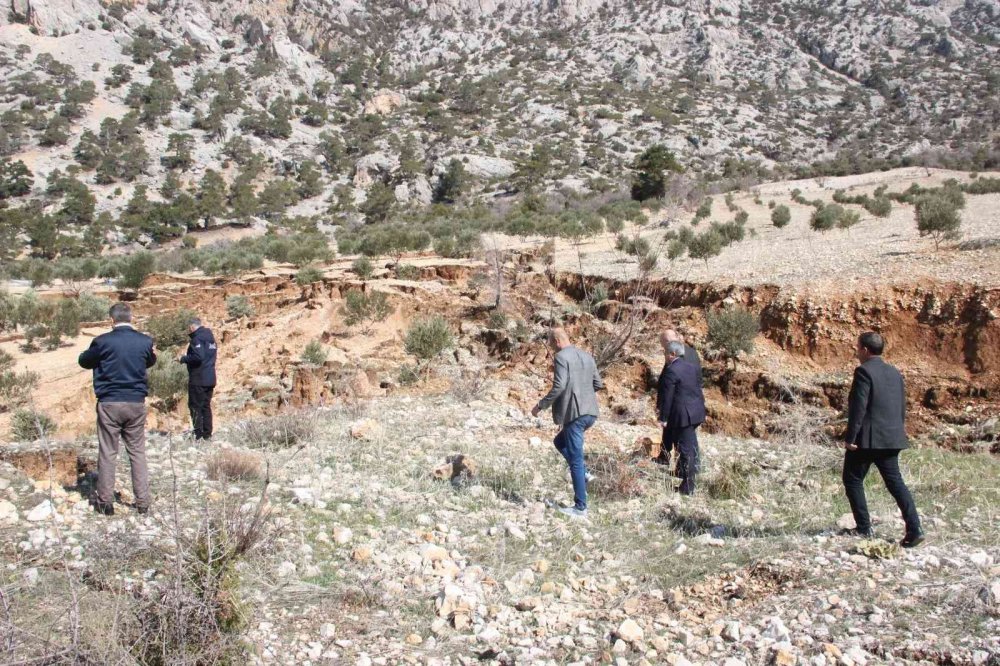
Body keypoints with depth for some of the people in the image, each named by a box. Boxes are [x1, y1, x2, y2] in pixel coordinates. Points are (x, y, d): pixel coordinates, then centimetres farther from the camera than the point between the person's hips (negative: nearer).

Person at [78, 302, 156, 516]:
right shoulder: (145, 341, -2)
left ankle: (105, 502, 11)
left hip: (109, 404, -2)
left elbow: (84, 361, 8)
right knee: (138, 453, 10)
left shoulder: (103, 342, -9)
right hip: (136, 403, 2)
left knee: (107, 454, 7)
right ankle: (143, 502, 10)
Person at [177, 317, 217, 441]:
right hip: (210, 379, 9)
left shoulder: (197, 338, -12)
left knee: (195, 407, -4)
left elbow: (198, 357, -23)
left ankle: (198, 435, -7)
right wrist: (186, 357, 21)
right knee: (206, 406, 11)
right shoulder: (210, 337, 17)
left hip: (198, 379, -9)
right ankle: (207, 435, 12)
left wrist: (183, 359, -10)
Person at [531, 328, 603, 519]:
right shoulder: (586, 356, 13)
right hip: (590, 412, 8)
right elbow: (598, 384, 15)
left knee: (575, 460, -2)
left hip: (574, 413, -8)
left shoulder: (561, 357, -9)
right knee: (560, 442, 27)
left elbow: (559, 386, -19)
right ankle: (583, 474, 11)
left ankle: (580, 507, 1)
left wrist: (541, 405, -9)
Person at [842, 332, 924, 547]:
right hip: (891, 438, 7)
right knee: (895, 481, 8)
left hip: (867, 438, -7)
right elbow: (902, 407, 16)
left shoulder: (864, 371, -12)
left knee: (853, 480, 7)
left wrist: (850, 437, -16)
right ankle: (914, 529, -1)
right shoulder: (894, 373, 13)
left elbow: (859, 406, -18)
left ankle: (864, 528, 6)